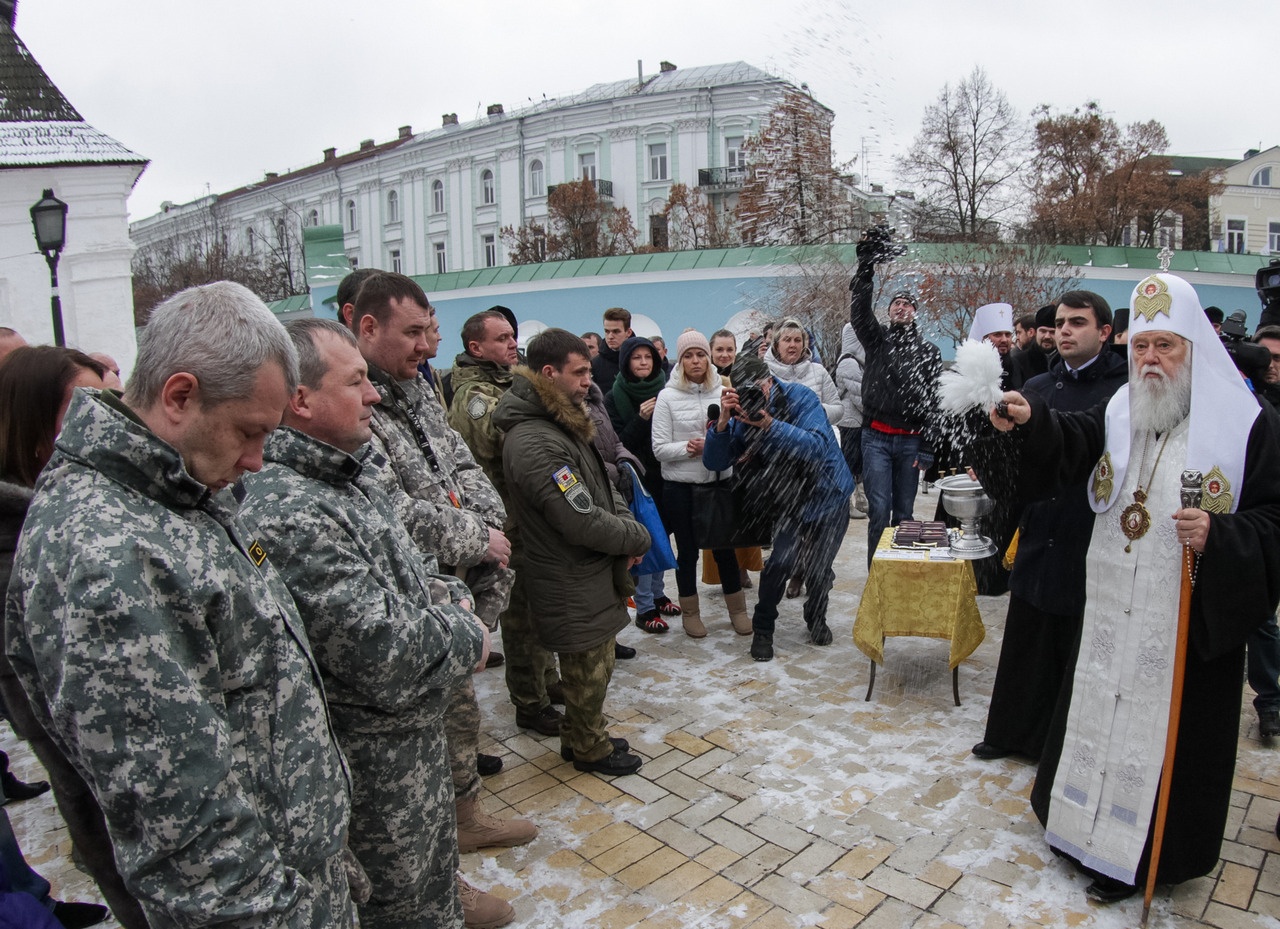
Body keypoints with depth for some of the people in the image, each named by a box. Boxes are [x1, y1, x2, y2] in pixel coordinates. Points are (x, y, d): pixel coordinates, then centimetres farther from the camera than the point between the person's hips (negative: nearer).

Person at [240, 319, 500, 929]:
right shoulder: (288, 512, -31)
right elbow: (386, 658, -32)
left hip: (415, 730, 9)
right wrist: (467, 637, -14)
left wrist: (445, 594, -5)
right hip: (375, 761, -9)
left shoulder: (341, 475, 2)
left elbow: (399, 563, 15)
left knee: (434, 874, 30)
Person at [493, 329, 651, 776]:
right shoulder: (534, 442, -27)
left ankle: (580, 738, 41)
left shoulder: (564, 424, 8)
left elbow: (604, 489, 14)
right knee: (590, 670, 9)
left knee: (591, 665, 23)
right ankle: (590, 750, 31)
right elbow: (583, 522, -28)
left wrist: (627, 527, -4)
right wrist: (638, 538, -13)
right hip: (572, 585, -9)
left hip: (592, 575, 10)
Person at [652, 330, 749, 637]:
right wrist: (688, 448, -21)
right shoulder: (667, 396, -6)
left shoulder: (722, 392, 0)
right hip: (680, 486, -1)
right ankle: (690, 612, 28)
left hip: (720, 481, 1)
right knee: (687, 551, 11)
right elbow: (659, 448, -8)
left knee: (724, 547, 10)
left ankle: (737, 608, 28)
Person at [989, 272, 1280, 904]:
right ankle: (1085, 827, 37)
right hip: (1112, 613, 4)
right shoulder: (1118, 415, 5)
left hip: (1192, 618, -4)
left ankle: (1140, 859, 26)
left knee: (1166, 734, 7)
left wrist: (1219, 535, -26)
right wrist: (1028, 419, -34)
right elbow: (1067, 443, -14)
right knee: (1098, 714, 16)